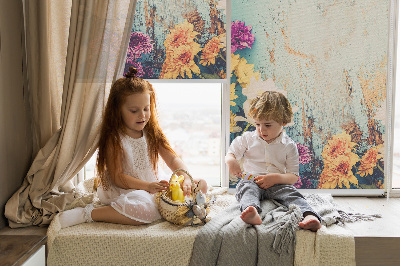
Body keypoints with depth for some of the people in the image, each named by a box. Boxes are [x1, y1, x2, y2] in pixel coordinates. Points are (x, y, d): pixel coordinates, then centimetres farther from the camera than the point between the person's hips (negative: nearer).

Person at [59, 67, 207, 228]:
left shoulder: (152, 133, 4)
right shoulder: (114, 139, -13)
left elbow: (173, 159, 0)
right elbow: (117, 177, -17)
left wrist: (185, 178, -20)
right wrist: (147, 186, -28)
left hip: (153, 186, 7)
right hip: (123, 191, -7)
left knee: (201, 184, 2)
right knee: (146, 211, -39)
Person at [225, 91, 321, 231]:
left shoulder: (289, 146, 6)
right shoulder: (248, 138, 12)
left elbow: (294, 176, 3)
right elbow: (231, 153, 17)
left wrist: (276, 178, -18)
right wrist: (230, 160, -10)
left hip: (277, 183, 1)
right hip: (251, 180, 0)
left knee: (291, 193, -29)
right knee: (247, 189, -34)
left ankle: (309, 216, -50)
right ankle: (252, 213, -63)